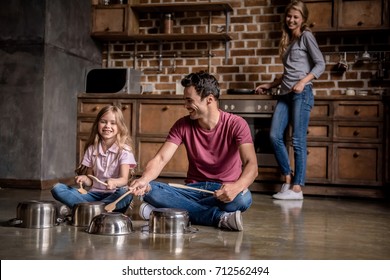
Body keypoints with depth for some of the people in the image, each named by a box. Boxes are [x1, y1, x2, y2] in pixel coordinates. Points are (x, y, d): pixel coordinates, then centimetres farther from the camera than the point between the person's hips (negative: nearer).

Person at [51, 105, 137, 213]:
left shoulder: (124, 150, -3)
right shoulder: (91, 149, 9)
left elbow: (124, 179, -15)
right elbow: (90, 181, 12)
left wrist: (114, 182, -38)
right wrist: (84, 179, -12)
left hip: (114, 195, -4)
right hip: (94, 194, 4)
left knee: (125, 195, -38)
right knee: (57, 189, -15)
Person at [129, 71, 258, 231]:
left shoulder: (236, 125, -12)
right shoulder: (182, 125, -2)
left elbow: (251, 164, -24)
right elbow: (160, 158, -11)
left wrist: (236, 186, -46)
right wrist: (144, 179, -33)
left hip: (224, 191, -3)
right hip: (194, 189, 3)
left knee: (243, 198, -38)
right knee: (150, 190, -24)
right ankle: (219, 217, -27)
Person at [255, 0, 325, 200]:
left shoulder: (306, 36, 3)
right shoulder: (288, 41, 23)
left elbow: (320, 64, -5)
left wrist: (303, 82, -18)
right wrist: (270, 85, 24)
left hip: (301, 93, -7)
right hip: (285, 94, 7)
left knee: (298, 140, -8)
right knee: (274, 136, -5)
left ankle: (297, 188, -5)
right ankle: (288, 179, 7)